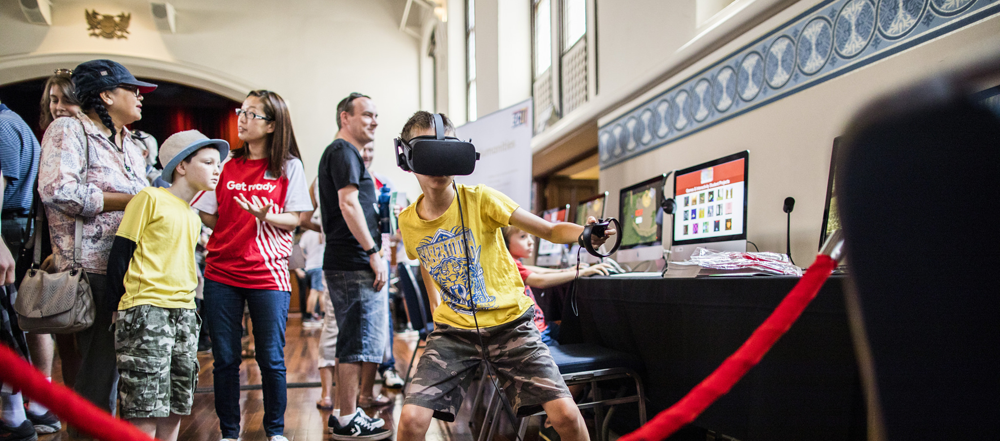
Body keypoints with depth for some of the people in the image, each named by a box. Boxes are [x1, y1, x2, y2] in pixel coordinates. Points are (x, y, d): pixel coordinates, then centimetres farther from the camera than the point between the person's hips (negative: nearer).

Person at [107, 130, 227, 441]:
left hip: (184, 313, 7)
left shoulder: (193, 218, 18)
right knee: (145, 412, -9)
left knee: (174, 407, 9)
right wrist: (118, 308, -5)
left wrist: (190, 309, 16)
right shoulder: (150, 198, -3)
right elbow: (120, 253, -5)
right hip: (146, 310, -7)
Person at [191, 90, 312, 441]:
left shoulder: (288, 166, 3)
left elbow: (293, 219, -1)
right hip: (222, 273, 3)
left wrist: (265, 216, -17)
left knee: (271, 359, 3)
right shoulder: (226, 164, 10)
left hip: (268, 275, -2)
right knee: (225, 359, 7)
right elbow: (210, 217, 10)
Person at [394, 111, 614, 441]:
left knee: (565, 414, -15)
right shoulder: (408, 221, -1)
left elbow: (550, 230, -10)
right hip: (454, 330, 2)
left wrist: (584, 233, -30)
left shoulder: (480, 199, -12)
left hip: (508, 323, -2)